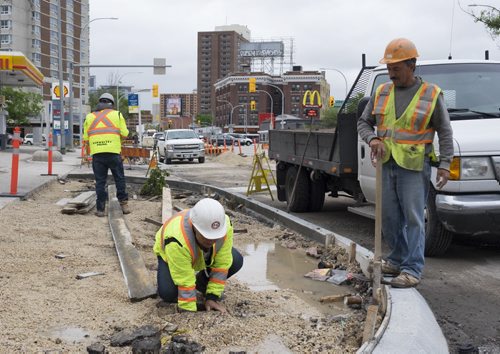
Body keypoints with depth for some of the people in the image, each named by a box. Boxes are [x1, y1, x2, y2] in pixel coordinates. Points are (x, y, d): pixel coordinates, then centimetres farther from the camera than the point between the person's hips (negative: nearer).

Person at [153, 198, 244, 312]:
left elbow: (222, 264, -25)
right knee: (168, 292, -29)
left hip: (202, 254, 4)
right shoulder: (177, 240, -45)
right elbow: (184, 282, -37)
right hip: (170, 254, -4)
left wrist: (212, 296, -24)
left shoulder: (224, 225, -34)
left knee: (236, 261, -17)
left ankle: (201, 284, 6)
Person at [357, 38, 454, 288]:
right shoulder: (381, 92, 9)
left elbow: (445, 133, 2)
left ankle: (412, 269, -2)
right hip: (386, 165, 5)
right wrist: (372, 139, -7)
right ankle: (397, 259, 27)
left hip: (414, 167, -5)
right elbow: (363, 123, 14)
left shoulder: (431, 94, -1)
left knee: (413, 218, -5)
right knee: (390, 218, 12)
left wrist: (445, 164, -7)